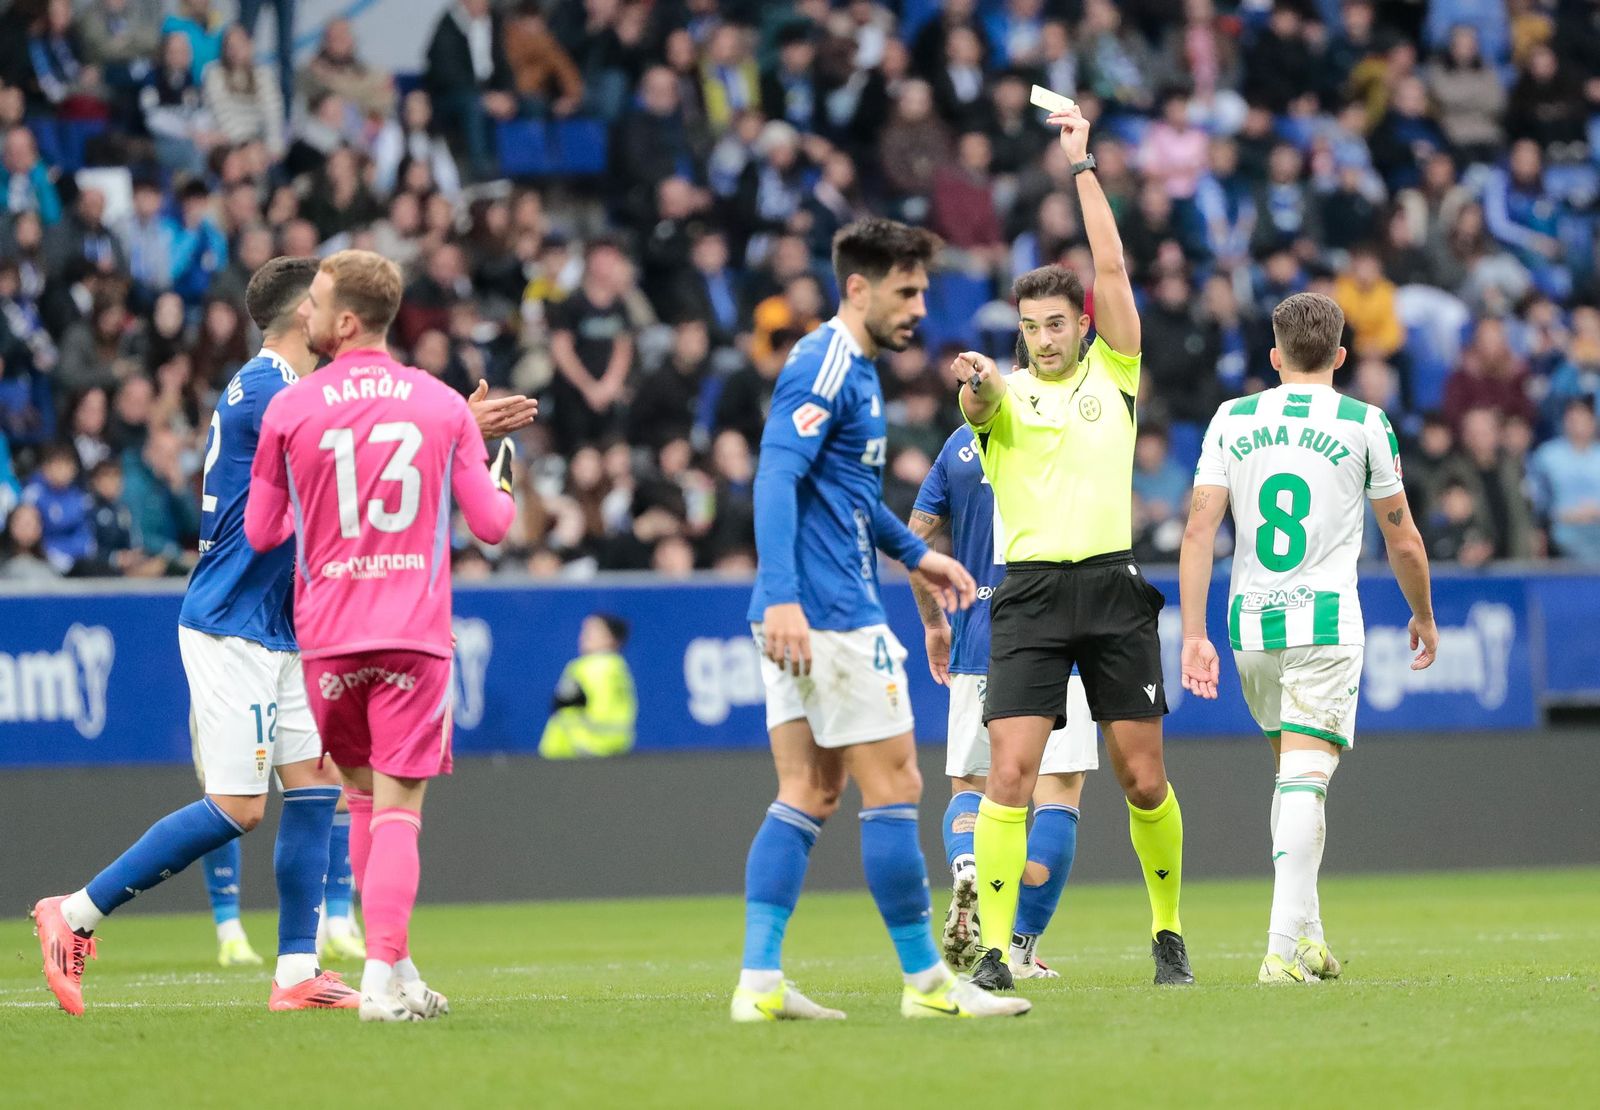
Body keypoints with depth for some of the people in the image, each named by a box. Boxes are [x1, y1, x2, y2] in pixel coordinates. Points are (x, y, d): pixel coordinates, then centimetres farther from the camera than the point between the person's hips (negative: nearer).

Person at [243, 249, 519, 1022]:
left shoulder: (290, 410, -2)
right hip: (415, 635, -1)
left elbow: (260, 532, 6)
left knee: (363, 797, 17)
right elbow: (492, 523, 3)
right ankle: (383, 975, -15)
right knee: (398, 809, -2)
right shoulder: (444, 406, 0)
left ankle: (395, 969, 18)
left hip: (327, 638, 1)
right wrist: (503, 488, 26)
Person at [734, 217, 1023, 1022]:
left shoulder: (853, 369, 19)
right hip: (833, 615, -10)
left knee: (811, 793, 6)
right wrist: (782, 594, -30)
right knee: (894, 786, -4)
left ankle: (760, 980, 1)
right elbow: (777, 476, -22)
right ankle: (926, 980, 2)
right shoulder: (823, 367, -13)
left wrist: (913, 552, 34)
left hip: (800, 619, 10)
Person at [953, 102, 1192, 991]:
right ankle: (993, 950, -10)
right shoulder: (1005, 396, 8)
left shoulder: (1112, 375, 11)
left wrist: (1082, 165, 4)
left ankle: (1168, 931, 21)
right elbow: (979, 406, -16)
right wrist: (977, 382, -40)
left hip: (1113, 586, 1)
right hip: (1031, 592, -1)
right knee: (1010, 774, -12)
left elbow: (1112, 267, 3)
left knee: (1144, 780, 3)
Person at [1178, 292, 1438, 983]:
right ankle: (1284, 948, -21)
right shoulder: (1365, 424, 1)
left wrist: (1193, 634, -2)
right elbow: (1403, 539, 8)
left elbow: (1199, 528, -2)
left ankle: (1307, 936, 21)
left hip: (1250, 622, 3)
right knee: (1304, 779, -9)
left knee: (1292, 773, 20)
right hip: (1325, 622, -3)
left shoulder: (1231, 420, 6)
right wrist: (1423, 616, 24)